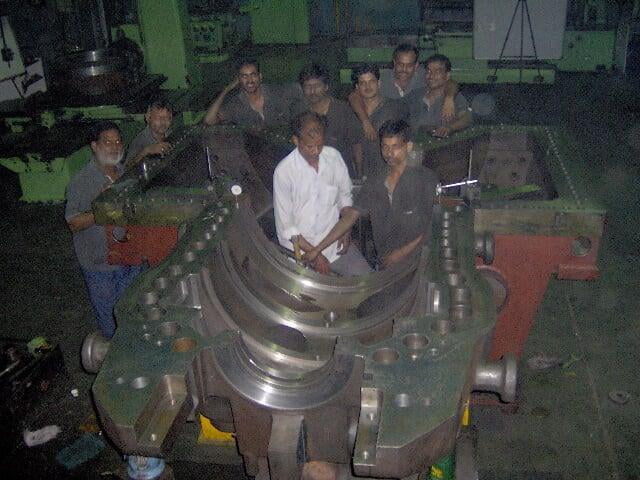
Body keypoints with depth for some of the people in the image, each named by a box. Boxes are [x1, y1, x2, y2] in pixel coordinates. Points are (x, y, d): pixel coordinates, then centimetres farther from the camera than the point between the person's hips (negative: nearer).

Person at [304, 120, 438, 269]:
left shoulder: (425, 178, 0)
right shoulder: (373, 185, 13)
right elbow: (349, 218, 9)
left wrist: (404, 251, -8)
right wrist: (317, 249, 2)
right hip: (386, 265, 4)